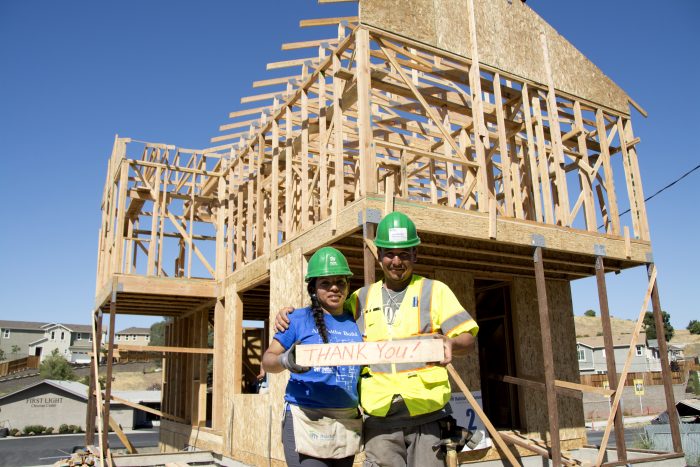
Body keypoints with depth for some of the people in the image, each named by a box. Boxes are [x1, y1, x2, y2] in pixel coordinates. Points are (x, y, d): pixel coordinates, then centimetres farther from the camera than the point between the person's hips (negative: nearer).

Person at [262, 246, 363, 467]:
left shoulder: (355, 323, 8)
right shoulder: (299, 318, -3)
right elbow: (267, 360, -2)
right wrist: (286, 361, -22)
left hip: (347, 423, 5)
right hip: (306, 421, -4)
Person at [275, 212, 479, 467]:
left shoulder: (435, 290, 6)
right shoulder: (362, 298, 14)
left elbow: (468, 339, 1)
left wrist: (451, 343, -22)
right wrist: (291, 315, 4)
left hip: (427, 414, -1)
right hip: (379, 417, 2)